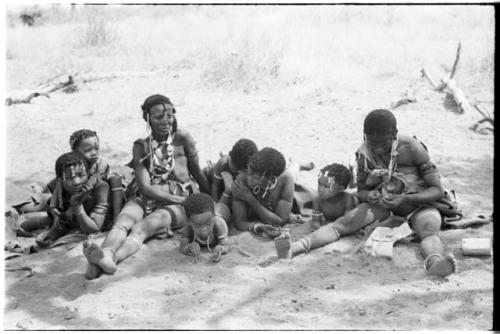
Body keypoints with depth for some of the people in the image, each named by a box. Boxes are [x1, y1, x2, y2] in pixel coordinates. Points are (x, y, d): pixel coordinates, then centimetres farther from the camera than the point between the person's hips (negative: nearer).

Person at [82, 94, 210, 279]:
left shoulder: (182, 138, 3)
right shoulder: (141, 147, 8)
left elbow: (198, 174, 12)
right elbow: (145, 187, -2)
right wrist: (178, 199, -13)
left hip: (179, 203, -3)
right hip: (148, 199, 3)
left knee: (142, 227, -33)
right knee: (122, 221, -31)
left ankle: (112, 258, -62)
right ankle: (106, 254, -62)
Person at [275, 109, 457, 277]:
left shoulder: (412, 148, -19)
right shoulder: (364, 153, -7)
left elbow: (438, 190, -14)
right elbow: (361, 190, 5)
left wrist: (404, 199, -29)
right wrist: (369, 196, -20)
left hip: (419, 203, -3)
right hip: (383, 203, 3)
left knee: (429, 229, -37)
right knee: (343, 223, -20)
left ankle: (434, 261, -70)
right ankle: (294, 248, -39)